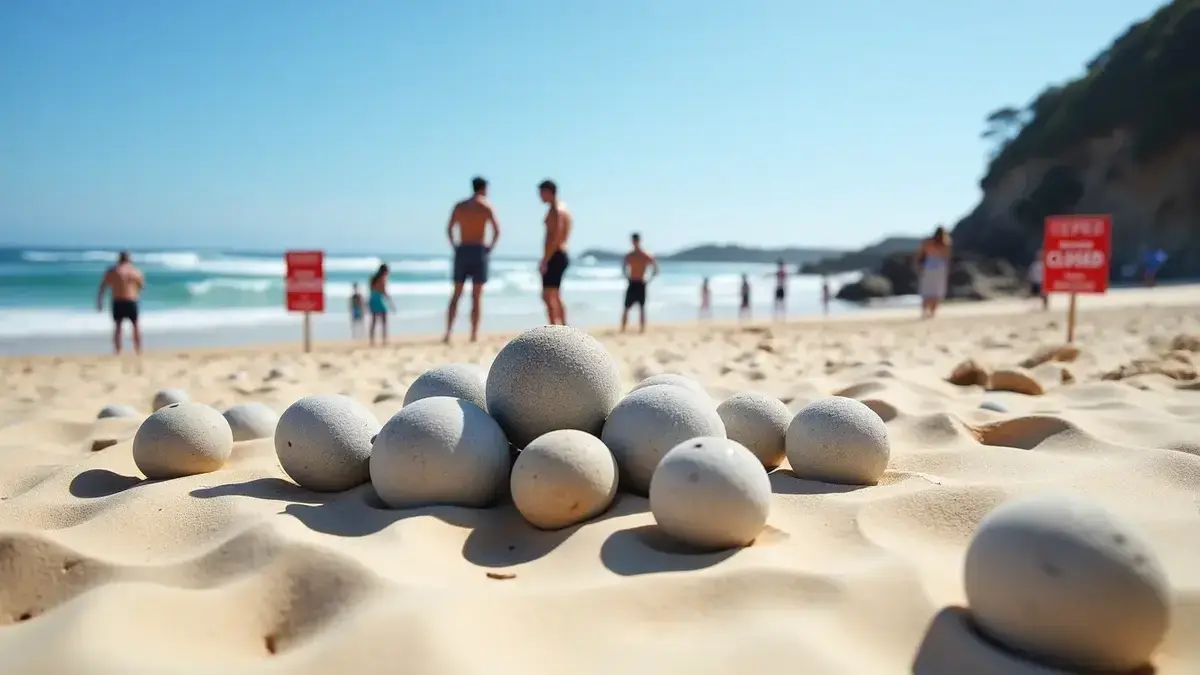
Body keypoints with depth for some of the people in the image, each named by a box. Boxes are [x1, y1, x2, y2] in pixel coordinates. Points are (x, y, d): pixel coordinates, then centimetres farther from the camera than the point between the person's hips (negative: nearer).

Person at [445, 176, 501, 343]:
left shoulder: (459, 206, 11)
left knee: (456, 295, 8)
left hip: (461, 251, 3)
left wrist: (455, 247, 10)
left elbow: (449, 229, 7)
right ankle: (474, 334, 0)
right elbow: (497, 230, -9)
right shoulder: (487, 206, 0)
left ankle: (448, 332, -3)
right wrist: (490, 248, 1)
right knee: (477, 296, 2)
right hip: (479, 251, -3)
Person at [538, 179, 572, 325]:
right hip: (561, 255, 10)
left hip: (555, 257, -10)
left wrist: (545, 260, -23)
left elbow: (555, 238, -22)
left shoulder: (555, 210, -13)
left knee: (547, 296, -12)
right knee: (556, 297, 16)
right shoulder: (563, 208, 18)